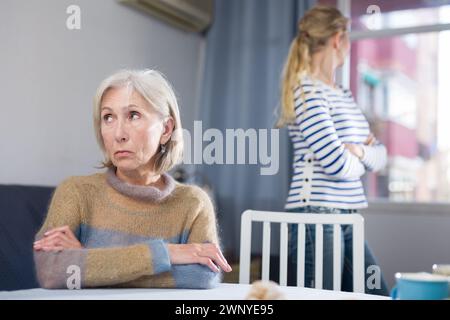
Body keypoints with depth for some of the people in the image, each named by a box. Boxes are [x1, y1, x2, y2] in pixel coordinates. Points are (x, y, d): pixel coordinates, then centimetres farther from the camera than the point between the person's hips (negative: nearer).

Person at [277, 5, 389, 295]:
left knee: (379, 295, 11)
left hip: (348, 220, 9)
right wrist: (362, 161, 3)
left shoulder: (344, 95, 15)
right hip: (316, 217, -9)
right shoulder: (307, 91, -11)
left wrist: (359, 151, -9)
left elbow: (380, 155, 13)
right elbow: (336, 163, -19)